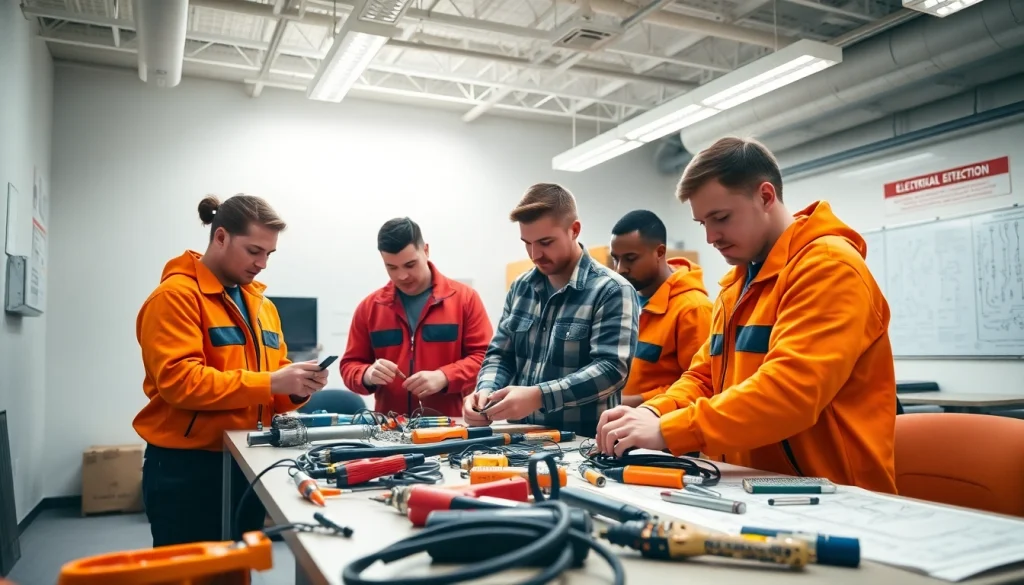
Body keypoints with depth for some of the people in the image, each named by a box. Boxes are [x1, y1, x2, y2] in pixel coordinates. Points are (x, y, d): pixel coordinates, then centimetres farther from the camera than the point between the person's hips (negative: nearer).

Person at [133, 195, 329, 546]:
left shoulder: (262, 304, 12)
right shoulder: (175, 295, -10)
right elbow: (178, 380, -21)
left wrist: (296, 389, -7)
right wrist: (269, 383, -23)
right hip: (187, 468, -7)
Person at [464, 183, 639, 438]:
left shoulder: (612, 291, -6)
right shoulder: (521, 287, 12)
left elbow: (611, 368, -15)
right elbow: (500, 354, 16)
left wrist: (539, 396, -24)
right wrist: (486, 390, -4)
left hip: (583, 443, -4)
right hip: (522, 438, 5)